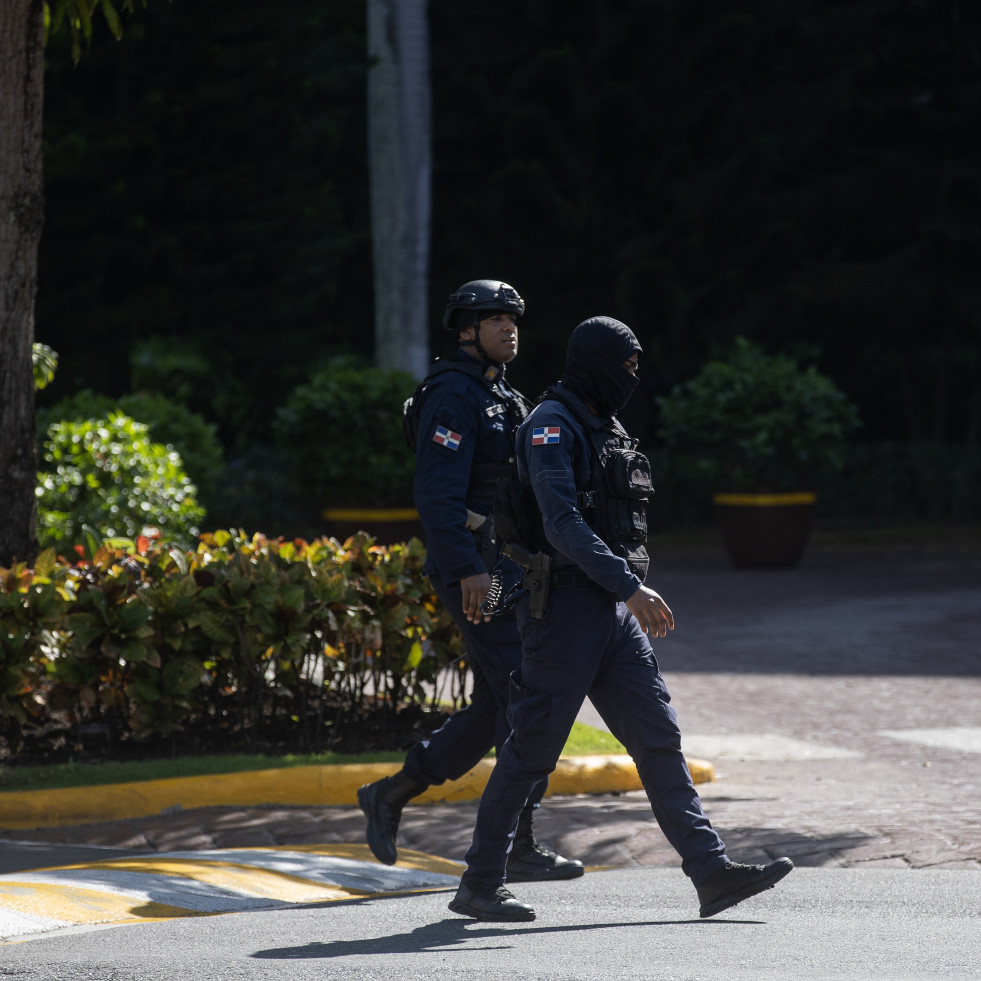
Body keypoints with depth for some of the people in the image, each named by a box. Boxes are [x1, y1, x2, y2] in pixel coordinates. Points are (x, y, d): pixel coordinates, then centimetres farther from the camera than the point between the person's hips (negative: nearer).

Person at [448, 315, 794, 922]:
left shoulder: (607, 428, 18)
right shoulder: (552, 424, -11)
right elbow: (561, 522, -23)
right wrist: (630, 586, -28)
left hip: (614, 610, 9)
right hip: (566, 604, -9)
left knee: (659, 736, 2)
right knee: (532, 750, -3)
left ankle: (712, 872, -2)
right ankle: (480, 884, 6)